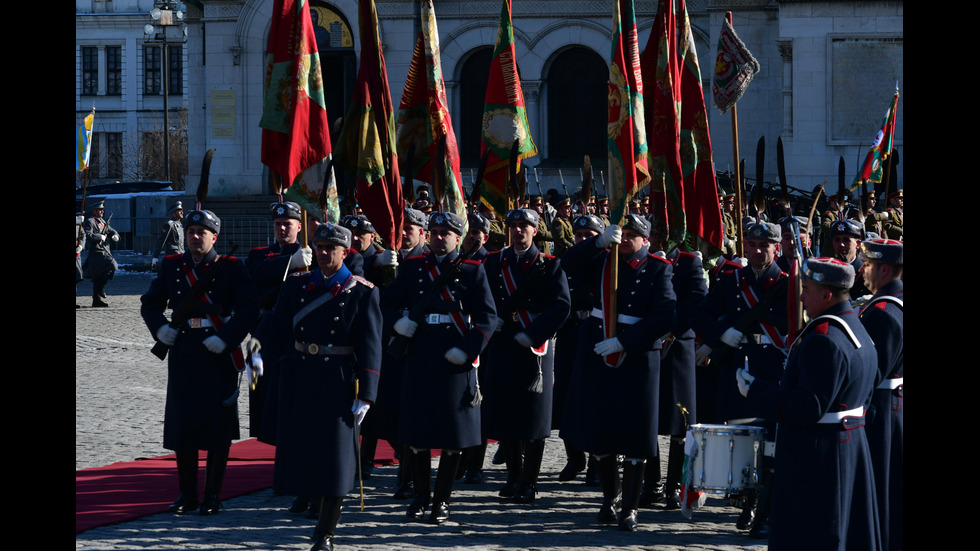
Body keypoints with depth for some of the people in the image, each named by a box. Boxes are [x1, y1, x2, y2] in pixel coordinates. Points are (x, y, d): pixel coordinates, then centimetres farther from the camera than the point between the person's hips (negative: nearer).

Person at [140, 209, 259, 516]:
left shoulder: (231, 268, -2)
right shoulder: (172, 266, 9)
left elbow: (249, 308, -8)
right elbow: (150, 303, 14)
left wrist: (226, 339, -18)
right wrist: (159, 328, -5)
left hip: (218, 356, -3)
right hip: (183, 353, 3)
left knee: (218, 427, 1)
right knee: (182, 425, 4)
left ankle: (213, 496, 10)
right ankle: (187, 495, 14)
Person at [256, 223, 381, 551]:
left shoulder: (363, 293, -2)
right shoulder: (296, 287, 8)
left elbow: (370, 348, -5)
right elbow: (275, 328, 7)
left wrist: (366, 396, -10)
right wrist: (257, 349, -12)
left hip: (338, 385, -3)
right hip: (299, 382, 3)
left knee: (335, 458, -2)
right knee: (301, 449, 5)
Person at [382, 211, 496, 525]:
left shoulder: (472, 271, 3)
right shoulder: (412, 268, 10)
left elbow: (487, 317, -1)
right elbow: (387, 301, 12)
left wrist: (467, 349, -13)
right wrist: (396, 322, -9)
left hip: (455, 364, -2)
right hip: (419, 360, 2)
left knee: (453, 437, 1)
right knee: (417, 432, 5)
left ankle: (442, 500, 11)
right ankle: (421, 496, 19)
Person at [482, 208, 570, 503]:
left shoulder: (549, 265, 1)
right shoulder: (493, 263, 10)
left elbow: (561, 306, -7)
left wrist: (531, 335, -15)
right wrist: (494, 318, -13)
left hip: (535, 348, -3)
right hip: (502, 346, 3)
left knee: (533, 416, -2)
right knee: (503, 412, 4)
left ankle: (529, 482, 3)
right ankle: (513, 475, 18)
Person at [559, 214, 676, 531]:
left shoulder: (658, 270, -3)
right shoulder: (603, 261, 8)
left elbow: (664, 317, -12)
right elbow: (569, 265, -6)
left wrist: (623, 342, -18)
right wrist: (600, 242, -19)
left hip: (637, 359, -4)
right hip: (597, 356, 4)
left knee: (634, 437, -3)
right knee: (598, 432, 9)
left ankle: (630, 508, 5)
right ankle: (609, 496, 28)